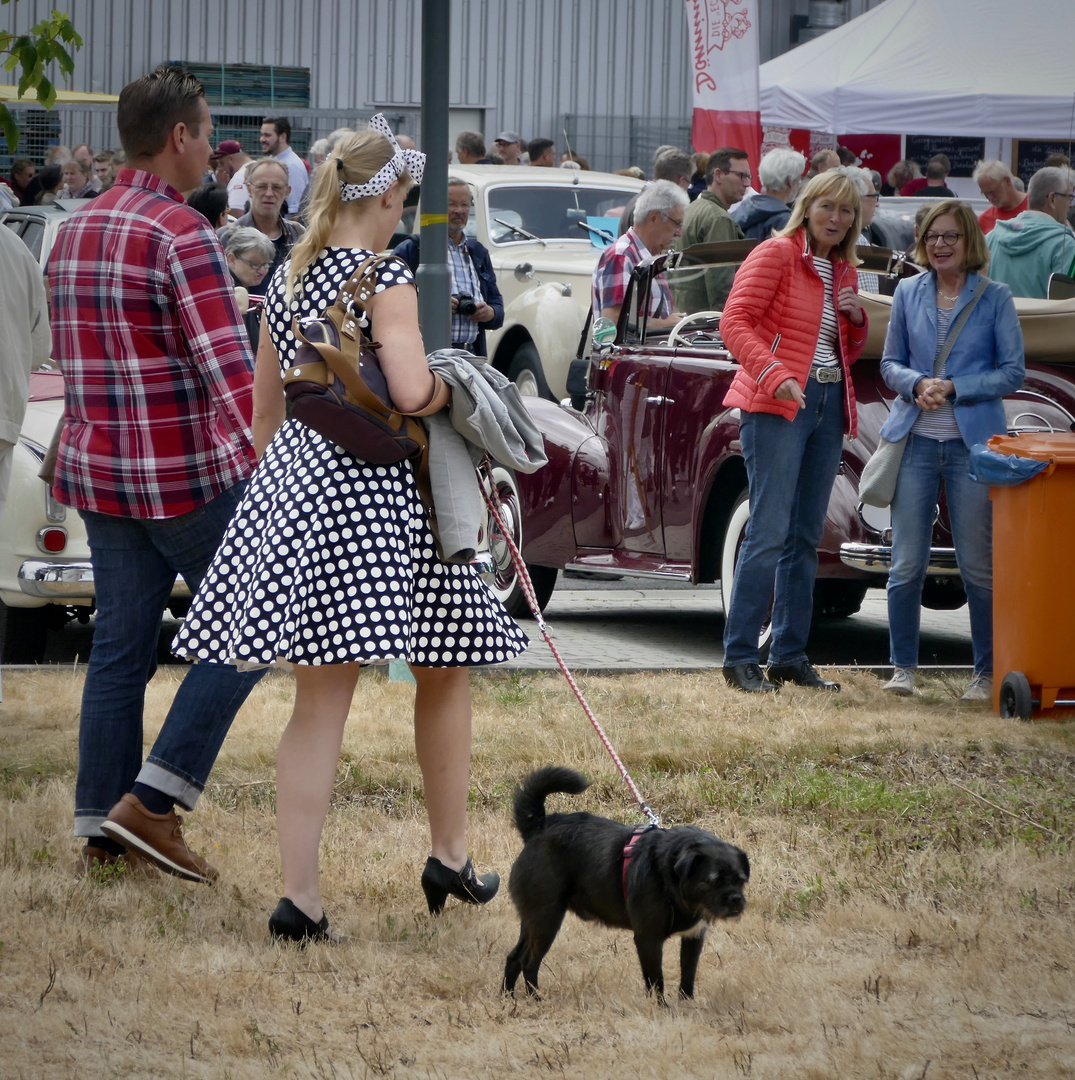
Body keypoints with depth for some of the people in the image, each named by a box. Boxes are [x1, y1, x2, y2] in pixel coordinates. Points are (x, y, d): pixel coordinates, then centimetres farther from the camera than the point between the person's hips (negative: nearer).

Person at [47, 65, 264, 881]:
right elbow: (229, 370, -22)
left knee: (120, 647, 11)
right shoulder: (182, 235, -16)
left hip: (99, 471, 8)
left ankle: (101, 826, 12)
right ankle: (151, 800, -2)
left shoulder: (76, 232, 10)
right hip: (190, 475, -8)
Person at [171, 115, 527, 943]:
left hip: (293, 476, 7)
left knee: (321, 697, 4)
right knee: (446, 671, 14)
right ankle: (450, 857, 22)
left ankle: (300, 895, -3)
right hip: (375, 486, -7)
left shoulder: (287, 282, 12)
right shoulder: (387, 282, -11)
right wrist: (452, 387, -3)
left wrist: (278, 492, 28)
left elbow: (267, 411, 19)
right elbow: (411, 392, -25)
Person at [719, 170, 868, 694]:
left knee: (806, 537, 9)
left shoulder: (843, 271, 17)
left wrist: (857, 320, 4)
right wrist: (775, 375, -26)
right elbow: (736, 322, -13)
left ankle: (790, 655, 15)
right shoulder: (775, 255, -5)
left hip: (829, 404, 8)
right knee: (769, 532, -12)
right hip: (776, 406, -8)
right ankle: (740, 657, -10)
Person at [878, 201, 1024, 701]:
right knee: (907, 564, 1)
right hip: (916, 440, 2)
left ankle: (988, 672, 9)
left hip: (973, 443, -2)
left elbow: (1012, 372, 0)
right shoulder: (908, 293, 9)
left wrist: (955, 388, -12)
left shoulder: (995, 297, 2)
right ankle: (903, 668, 12)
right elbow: (891, 362, 12)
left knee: (978, 565, 0)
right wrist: (918, 384, -9)